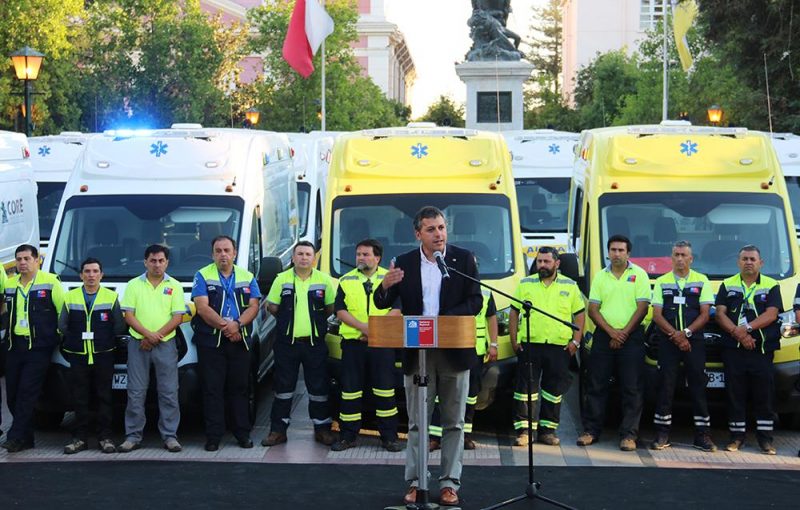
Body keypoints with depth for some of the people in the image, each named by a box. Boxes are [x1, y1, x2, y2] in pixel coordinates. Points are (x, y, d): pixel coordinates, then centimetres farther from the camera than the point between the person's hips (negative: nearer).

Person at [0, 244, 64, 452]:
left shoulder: (50, 282, -5)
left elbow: (63, 310, -3)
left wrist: (58, 334, -1)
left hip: (38, 347, -6)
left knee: (27, 392, -12)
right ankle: (26, 437, 15)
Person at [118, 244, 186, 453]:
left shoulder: (174, 286, 7)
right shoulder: (134, 285, 7)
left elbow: (177, 317, 0)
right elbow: (128, 315, 0)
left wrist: (158, 336, -11)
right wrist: (148, 334, -14)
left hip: (166, 344, 0)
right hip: (138, 344, 0)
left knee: (169, 392, 0)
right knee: (136, 392, 1)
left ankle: (170, 435, 5)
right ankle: (133, 436, 7)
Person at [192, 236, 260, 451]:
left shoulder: (247, 278, 12)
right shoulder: (203, 276, 3)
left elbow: (253, 307, 3)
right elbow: (203, 308, -8)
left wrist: (237, 324, -15)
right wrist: (225, 326, -16)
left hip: (240, 342, 3)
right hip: (211, 342, -2)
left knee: (239, 388, 6)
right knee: (212, 390, -2)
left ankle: (243, 433, 12)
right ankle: (213, 436, 1)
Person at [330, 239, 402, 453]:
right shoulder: (346, 281, 9)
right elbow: (340, 311, 0)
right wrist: (363, 327, -14)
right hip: (352, 342, 1)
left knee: (385, 389, -1)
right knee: (350, 389, 3)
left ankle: (389, 437, 6)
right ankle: (348, 436, 11)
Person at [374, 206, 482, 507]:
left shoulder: (464, 259, 1)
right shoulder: (404, 264, 4)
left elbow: (475, 301, -4)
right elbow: (382, 304, 3)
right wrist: (385, 286, -20)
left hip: (454, 351, -1)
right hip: (417, 354, 1)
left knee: (453, 423, 5)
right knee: (417, 423, 5)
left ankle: (450, 483, 11)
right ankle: (415, 482, 11)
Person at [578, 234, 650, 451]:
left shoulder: (639, 275, 2)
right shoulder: (601, 276, 11)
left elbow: (642, 308, -4)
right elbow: (593, 310, 6)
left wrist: (624, 333, -10)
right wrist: (612, 332, -7)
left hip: (631, 338, -3)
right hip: (603, 336, 3)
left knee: (631, 389, -3)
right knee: (596, 385, 3)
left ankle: (629, 435, -1)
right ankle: (590, 430, 9)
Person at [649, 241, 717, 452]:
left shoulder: (702, 281, 8)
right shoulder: (661, 282, 10)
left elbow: (704, 314, 2)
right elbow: (657, 315, 3)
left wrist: (686, 333, -12)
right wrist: (676, 336, -10)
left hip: (694, 341, 0)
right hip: (667, 341, 0)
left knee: (698, 387, -1)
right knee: (665, 387, -2)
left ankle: (702, 435, 2)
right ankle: (662, 434, 2)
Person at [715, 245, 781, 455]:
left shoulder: (771, 286, 9)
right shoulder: (727, 285, 13)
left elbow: (771, 314, -4)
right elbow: (720, 314, 3)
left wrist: (747, 328, -17)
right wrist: (738, 333, -13)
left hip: (762, 350, -1)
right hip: (733, 349, 1)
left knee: (764, 394, -1)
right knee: (735, 394, 1)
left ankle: (765, 438, 5)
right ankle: (737, 436, 8)